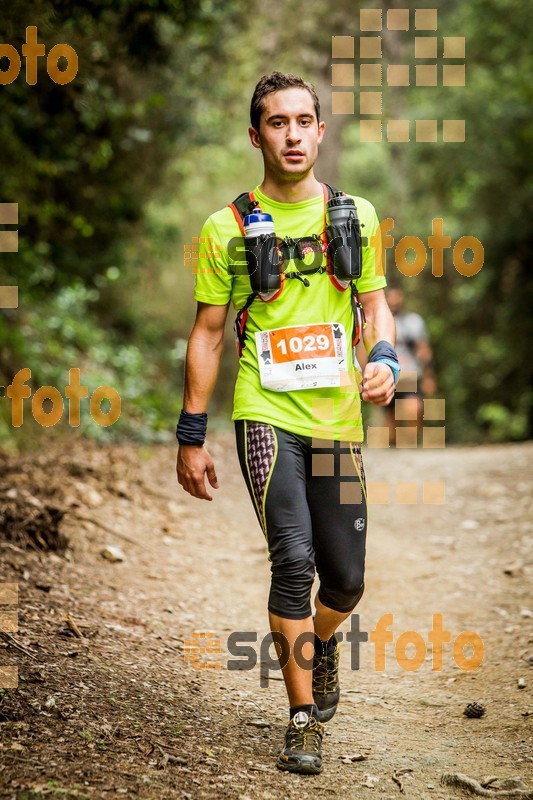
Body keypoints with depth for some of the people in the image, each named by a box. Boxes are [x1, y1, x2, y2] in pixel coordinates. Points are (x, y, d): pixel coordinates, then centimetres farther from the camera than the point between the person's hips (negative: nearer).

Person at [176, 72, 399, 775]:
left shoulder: (356, 215, 8)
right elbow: (207, 333, 5)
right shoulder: (227, 228, 2)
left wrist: (384, 359, -8)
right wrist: (191, 437, 3)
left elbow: (375, 302, 15)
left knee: (345, 579, 8)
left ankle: (321, 644, 43)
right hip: (266, 415, -3)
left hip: (338, 417, 3)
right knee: (294, 560, -15)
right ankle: (305, 721, -4)